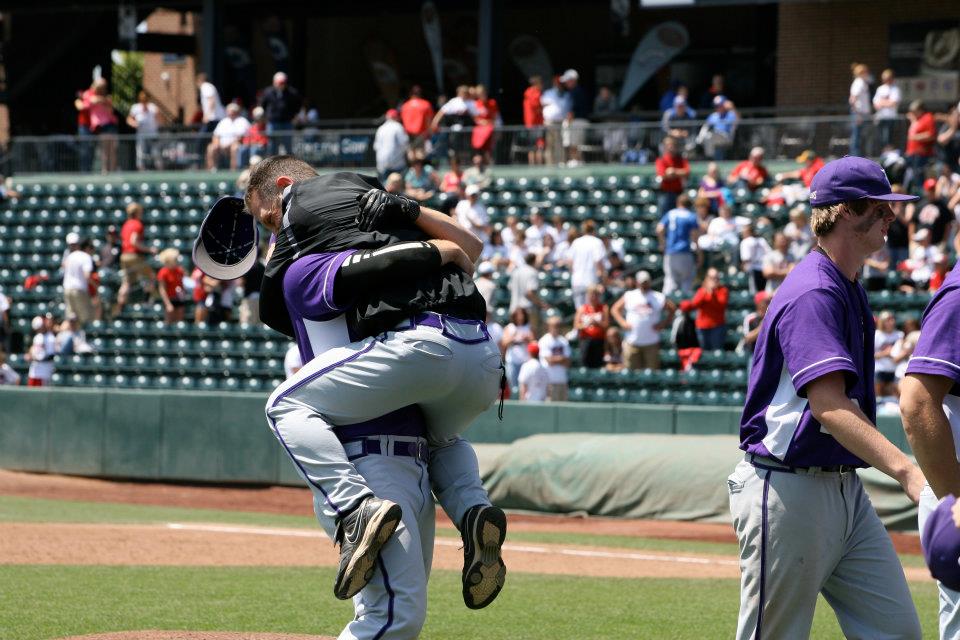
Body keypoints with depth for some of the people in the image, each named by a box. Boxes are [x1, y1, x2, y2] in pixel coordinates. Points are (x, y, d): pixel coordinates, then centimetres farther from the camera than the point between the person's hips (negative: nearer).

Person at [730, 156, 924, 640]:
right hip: (786, 490, -10)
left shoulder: (849, 291, 15)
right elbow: (828, 405, -31)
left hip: (844, 486, 10)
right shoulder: (812, 294, -18)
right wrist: (908, 472, -43)